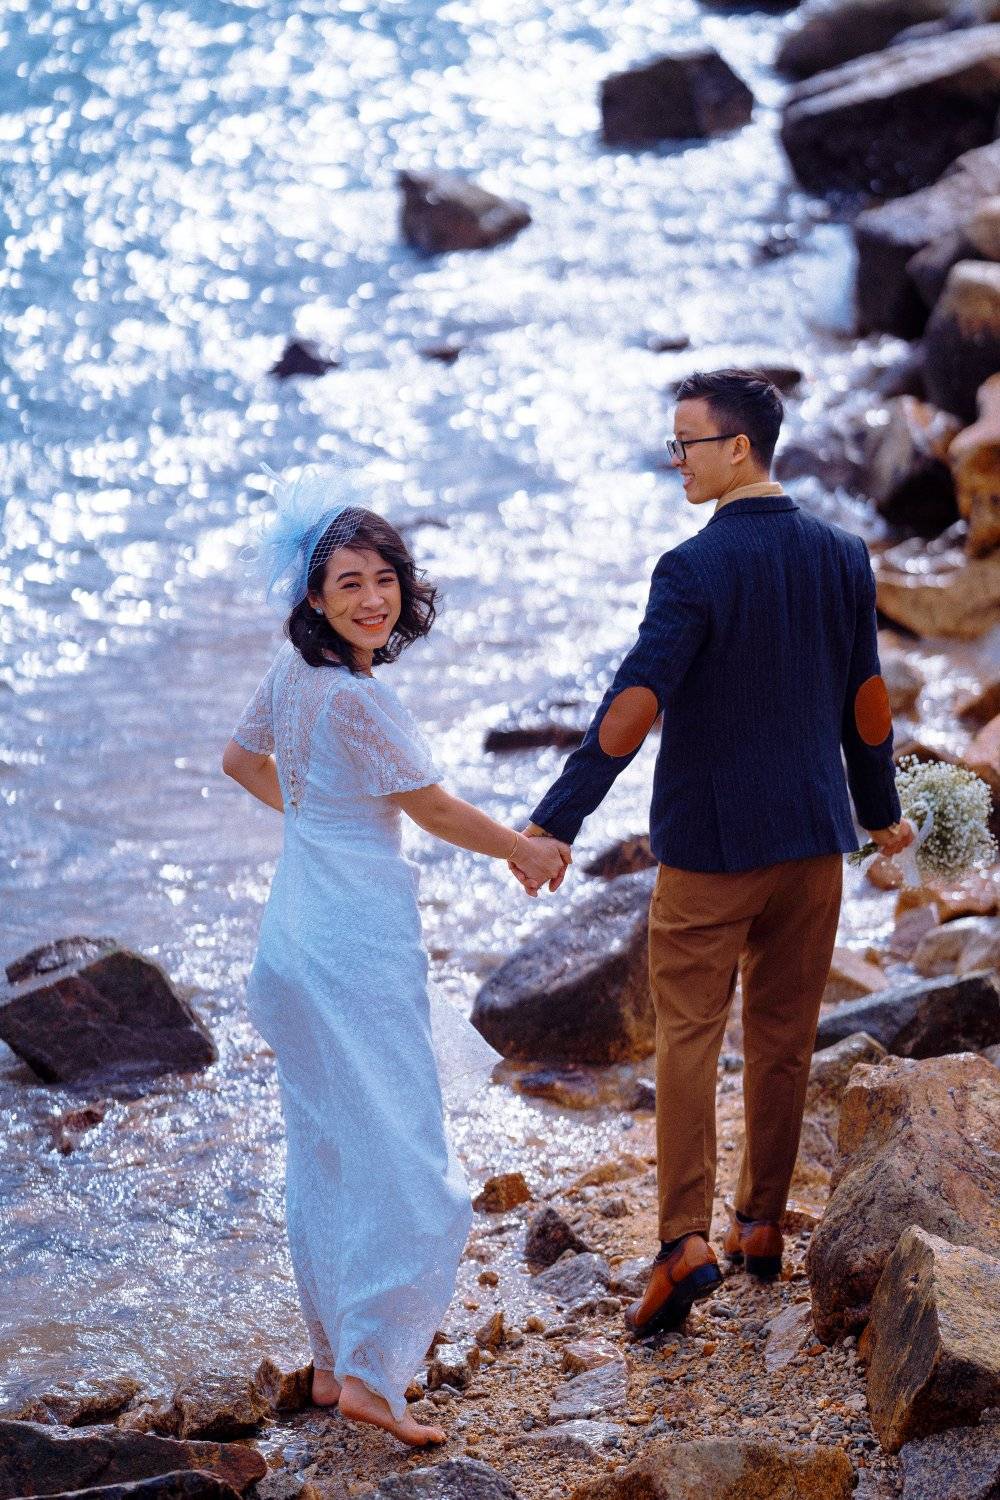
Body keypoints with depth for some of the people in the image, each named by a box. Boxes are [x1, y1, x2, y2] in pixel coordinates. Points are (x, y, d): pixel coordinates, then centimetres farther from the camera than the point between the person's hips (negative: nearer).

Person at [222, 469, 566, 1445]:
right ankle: (370, 1374, -6)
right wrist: (526, 852, 6)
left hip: (299, 923, 10)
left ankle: (333, 1359, 25)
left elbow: (242, 759, 22)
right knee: (401, 1162, -5)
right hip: (360, 939, -10)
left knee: (324, 1151, 16)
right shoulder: (354, 697, -21)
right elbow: (433, 810, -11)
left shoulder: (289, 670, 5)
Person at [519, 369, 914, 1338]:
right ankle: (762, 1225, 21)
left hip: (710, 845, -5)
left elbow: (635, 705, -21)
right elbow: (867, 701, 9)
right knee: (784, 1038, 14)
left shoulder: (695, 570, -15)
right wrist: (881, 811, 22)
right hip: (812, 837, 5)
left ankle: (686, 1240, -11)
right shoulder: (843, 558, 2)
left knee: (688, 1035, 0)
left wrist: (555, 821, -21)